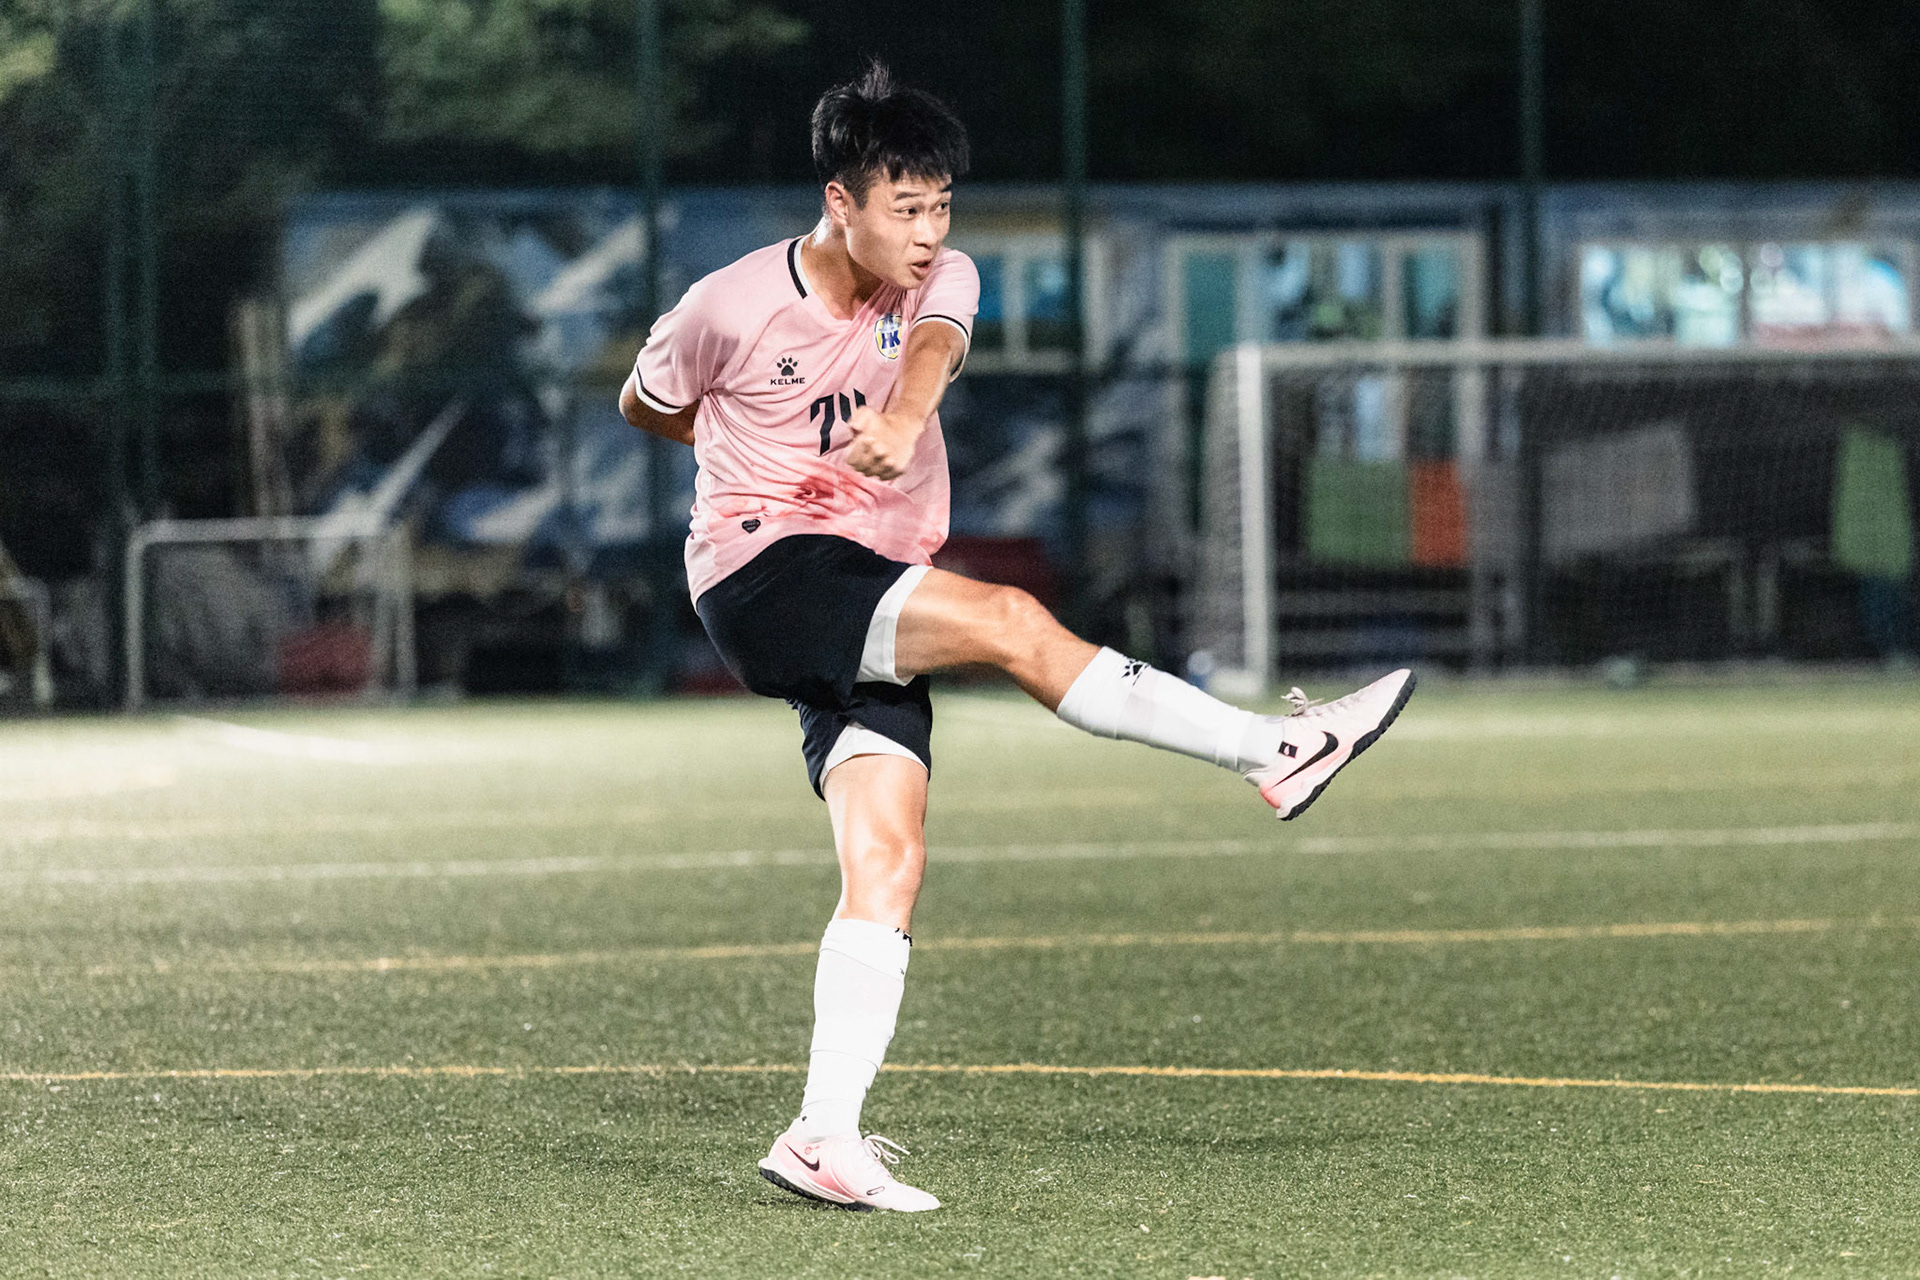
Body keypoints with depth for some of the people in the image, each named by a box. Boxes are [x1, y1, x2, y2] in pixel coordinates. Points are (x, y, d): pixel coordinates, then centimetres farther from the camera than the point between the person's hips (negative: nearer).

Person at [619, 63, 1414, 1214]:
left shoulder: (939, 279, 3)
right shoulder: (732, 309, -8)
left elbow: (933, 345, -23)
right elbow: (646, 405, 12)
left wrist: (904, 418, -45)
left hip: (872, 610, 5)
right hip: (763, 570, -5)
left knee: (888, 863, -10)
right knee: (1013, 622, -26)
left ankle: (826, 1138, -14)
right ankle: (1278, 753, -22)